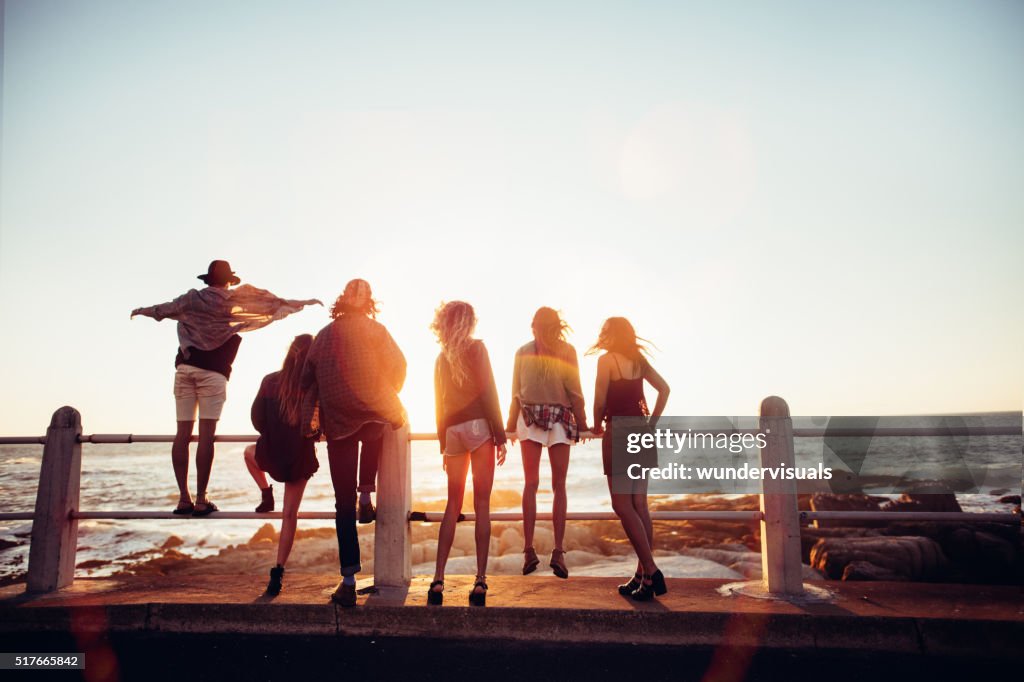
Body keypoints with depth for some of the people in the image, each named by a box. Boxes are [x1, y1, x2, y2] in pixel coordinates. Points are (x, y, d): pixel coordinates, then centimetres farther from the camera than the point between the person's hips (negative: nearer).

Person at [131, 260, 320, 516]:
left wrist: (142, 311, 54)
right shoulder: (234, 299, 6)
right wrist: (304, 303, 13)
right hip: (212, 372, -4)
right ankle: (201, 500, -7)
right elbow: (273, 303, 6)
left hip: (185, 368, 4)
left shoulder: (191, 299, 16)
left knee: (183, 432, 3)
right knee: (206, 434, -6)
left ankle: (184, 498, 2)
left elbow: (162, 309, 34)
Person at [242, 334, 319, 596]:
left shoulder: (270, 381, -7)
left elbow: (257, 420, 1)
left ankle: (267, 496, 29)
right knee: (290, 514, 12)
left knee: (250, 452, 37)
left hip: (271, 455, 0)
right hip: (301, 457, 0)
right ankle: (278, 571, 11)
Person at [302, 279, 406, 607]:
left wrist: (310, 418, 21)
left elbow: (307, 380, 11)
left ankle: (349, 581, 6)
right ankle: (366, 492, 19)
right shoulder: (374, 330, 0)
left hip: (337, 424, 2)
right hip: (375, 418, -2)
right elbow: (398, 365, -4)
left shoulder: (324, 335, 10)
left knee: (344, 503, 5)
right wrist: (389, 396, 15)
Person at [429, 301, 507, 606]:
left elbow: (439, 402, 14)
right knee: (482, 505, -2)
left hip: (452, 431, 4)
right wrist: (500, 436, -7)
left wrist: (443, 444, 18)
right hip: (478, 426, -4)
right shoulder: (476, 347, 0)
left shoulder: (442, 357, 14)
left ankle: (438, 580, 3)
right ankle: (480, 582, -4)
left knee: (453, 506, 9)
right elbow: (487, 392, -8)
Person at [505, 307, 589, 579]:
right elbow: (574, 392, -4)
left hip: (528, 419, 1)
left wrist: (510, 426, 13)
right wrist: (582, 424, 5)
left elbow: (516, 393, 4)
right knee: (559, 486, 5)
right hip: (560, 421, -1)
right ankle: (558, 551, -1)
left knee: (530, 484, 8)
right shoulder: (567, 351, -3)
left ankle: (529, 551, 4)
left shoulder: (523, 352, 2)